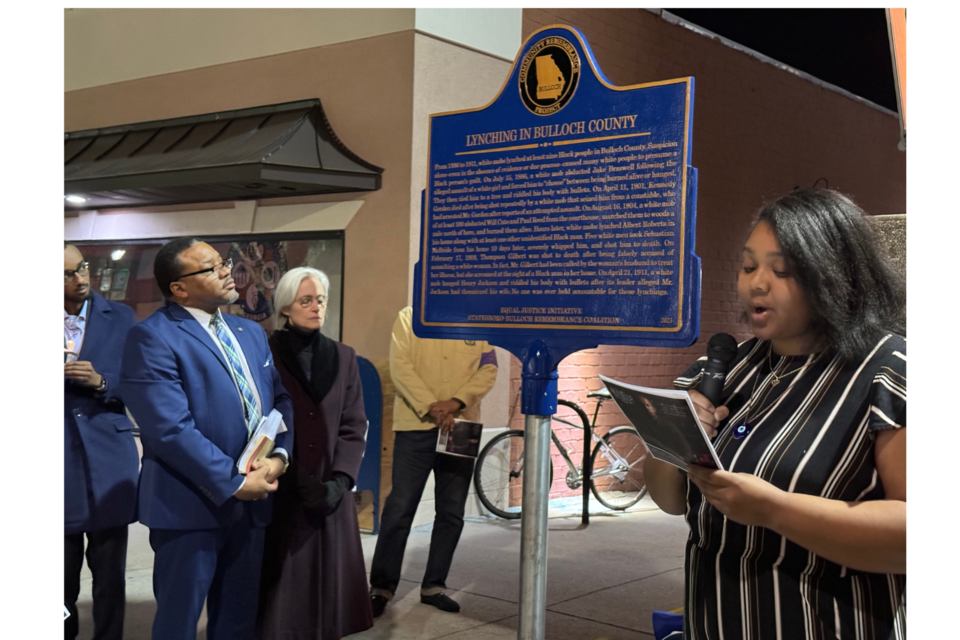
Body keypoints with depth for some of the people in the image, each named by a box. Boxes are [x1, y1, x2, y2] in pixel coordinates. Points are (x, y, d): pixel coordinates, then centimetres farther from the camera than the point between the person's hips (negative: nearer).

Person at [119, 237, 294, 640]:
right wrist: (234, 483, -18)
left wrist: (279, 456, -9)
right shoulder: (152, 338, -13)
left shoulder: (251, 332, 12)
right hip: (191, 504, -7)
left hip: (251, 501, 7)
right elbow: (171, 429, -21)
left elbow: (281, 398, 10)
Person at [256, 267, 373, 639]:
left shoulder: (343, 358, 8)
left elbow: (354, 427, 5)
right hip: (279, 496, -3)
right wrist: (298, 481, -12)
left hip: (330, 494, 3)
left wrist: (339, 482, -8)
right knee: (284, 591, 0)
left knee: (327, 581, 7)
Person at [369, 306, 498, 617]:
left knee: (452, 512, 8)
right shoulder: (409, 317, 4)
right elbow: (400, 365, -6)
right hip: (416, 426, -3)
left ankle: (434, 585, 20)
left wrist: (456, 401, -13)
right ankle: (382, 586, 8)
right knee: (400, 508, -3)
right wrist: (430, 407, -17)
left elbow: (489, 369, 3)